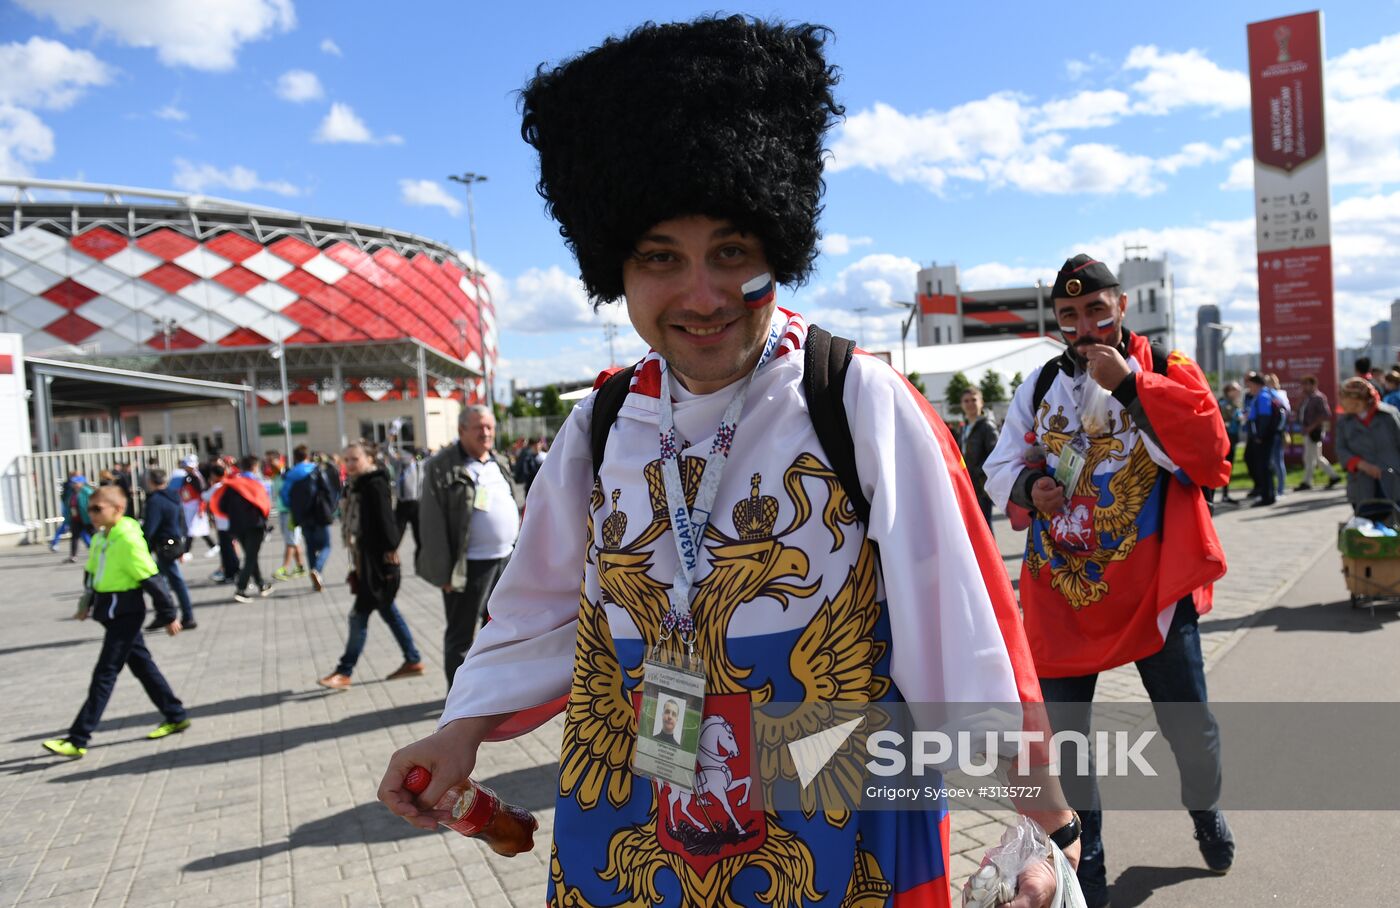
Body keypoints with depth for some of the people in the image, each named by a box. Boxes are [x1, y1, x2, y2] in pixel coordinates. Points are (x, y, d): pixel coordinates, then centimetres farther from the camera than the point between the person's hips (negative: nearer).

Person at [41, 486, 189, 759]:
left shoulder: (128, 540, -20)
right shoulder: (100, 538, 7)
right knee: (142, 665, 15)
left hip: (125, 614, -9)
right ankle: (175, 716, 26)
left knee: (104, 674, -4)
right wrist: (89, 604, 19)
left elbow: (151, 580, -18)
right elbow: (93, 574, 20)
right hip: (111, 612, 9)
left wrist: (168, 615, -15)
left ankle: (78, 740, 1)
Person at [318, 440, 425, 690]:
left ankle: (344, 672, 6)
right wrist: (357, 562, 18)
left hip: (378, 562, -10)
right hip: (365, 560, 10)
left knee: (359, 615, -3)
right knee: (387, 611, 14)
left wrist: (390, 551, -22)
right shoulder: (355, 487, 13)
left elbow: (385, 521, -19)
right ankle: (413, 660, 23)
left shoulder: (375, 484, -15)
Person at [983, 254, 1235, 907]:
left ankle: (1204, 810, 44)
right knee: (1062, 730, 8)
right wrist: (1027, 486, -13)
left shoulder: (1168, 371, -2)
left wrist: (1129, 384, -21)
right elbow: (1000, 467, 11)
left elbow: (1209, 457, -16)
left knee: (1190, 723, 10)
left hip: (1154, 587, -2)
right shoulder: (1039, 386, 7)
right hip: (1063, 589, 2)